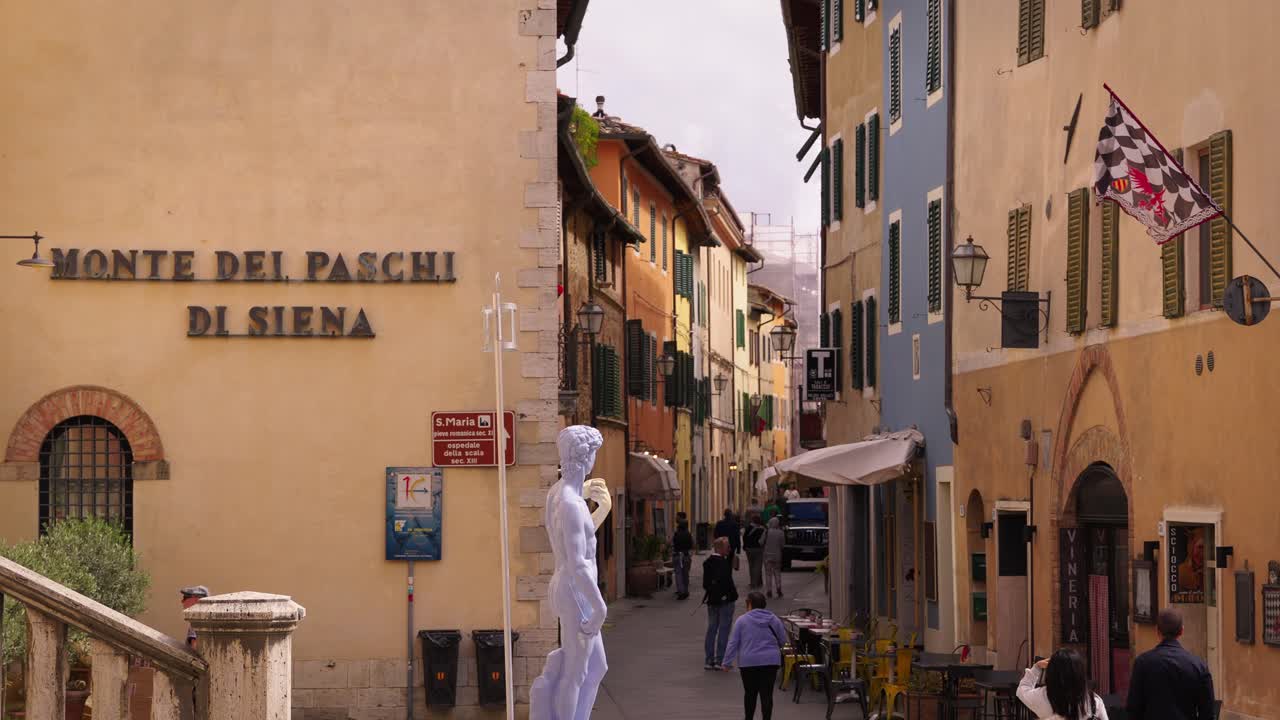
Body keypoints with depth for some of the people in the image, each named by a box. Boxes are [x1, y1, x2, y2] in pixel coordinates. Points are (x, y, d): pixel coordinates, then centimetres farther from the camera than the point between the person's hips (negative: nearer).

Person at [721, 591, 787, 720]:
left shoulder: (742, 620, -2)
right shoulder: (774, 619, 5)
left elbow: (733, 644, -4)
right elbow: (783, 641, 12)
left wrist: (727, 663, 3)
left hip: (749, 662, -1)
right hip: (770, 661, 1)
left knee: (750, 693, 14)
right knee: (767, 694, -1)